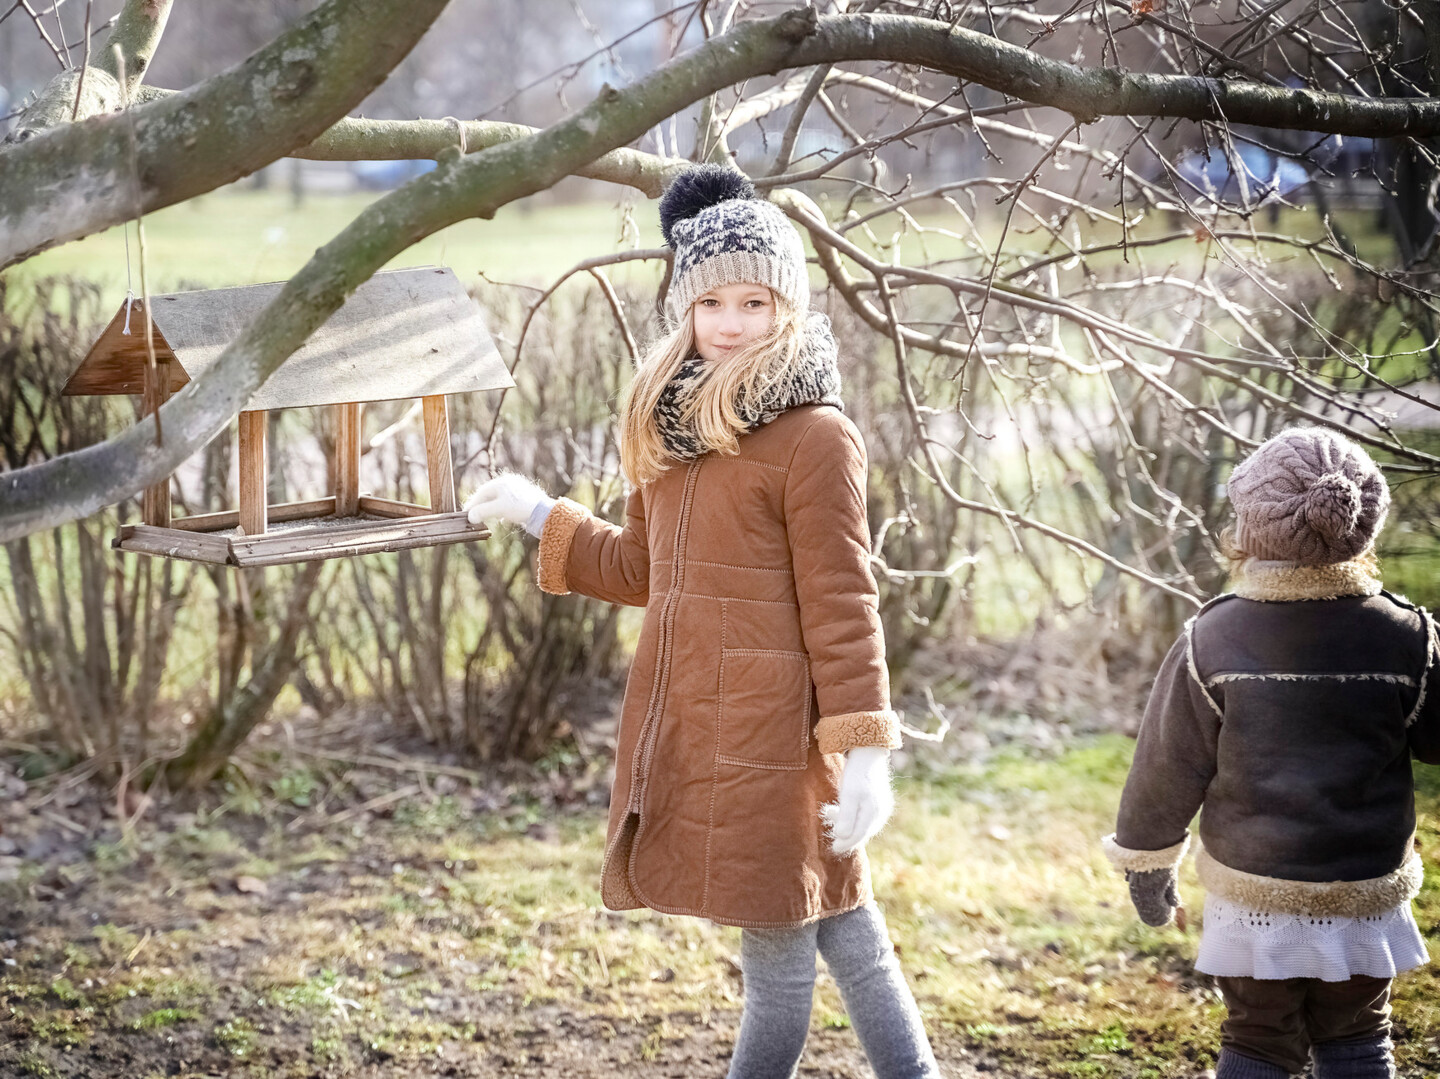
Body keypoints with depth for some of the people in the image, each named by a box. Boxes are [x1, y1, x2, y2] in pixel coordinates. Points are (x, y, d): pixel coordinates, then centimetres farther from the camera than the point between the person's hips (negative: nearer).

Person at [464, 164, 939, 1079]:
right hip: (683, 727, 7)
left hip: (770, 732, -7)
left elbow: (841, 605, -12)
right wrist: (540, 516, 28)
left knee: (779, 950, 3)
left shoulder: (814, 437, -11)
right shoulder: (672, 425, 12)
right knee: (835, 923, 14)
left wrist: (862, 749, -15)